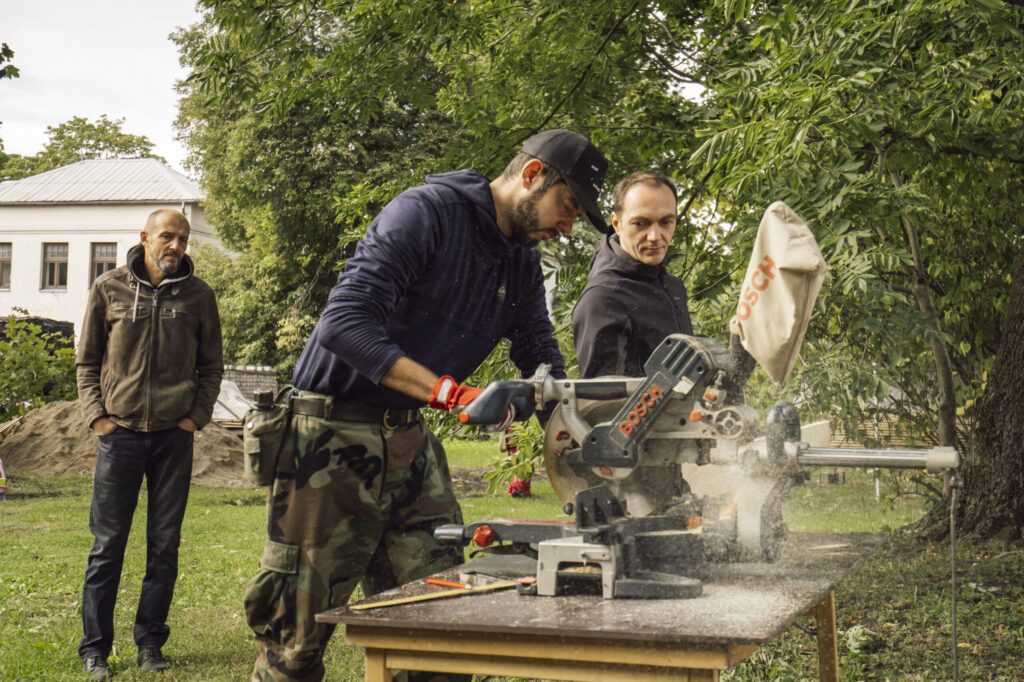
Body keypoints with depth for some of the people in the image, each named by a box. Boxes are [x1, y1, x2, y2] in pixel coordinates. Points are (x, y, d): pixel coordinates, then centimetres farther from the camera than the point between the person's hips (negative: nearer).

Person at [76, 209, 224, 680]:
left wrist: (196, 416, 1)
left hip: (174, 435, 1)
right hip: (120, 431, -1)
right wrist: (96, 414, -1)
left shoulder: (198, 295, 5)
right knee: (108, 544, 1)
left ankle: (150, 642, 16)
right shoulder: (109, 289, 4)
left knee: (165, 544, 5)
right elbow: (87, 361, 10)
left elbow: (211, 365, 12)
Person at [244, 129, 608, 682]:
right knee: (298, 628, 0)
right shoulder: (425, 211, -15)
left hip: (409, 439, 7)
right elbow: (345, 324, -25)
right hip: (334, 434, -7)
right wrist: (450, 392, -33)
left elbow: (542, 361, 17)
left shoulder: (522, 263, 11)